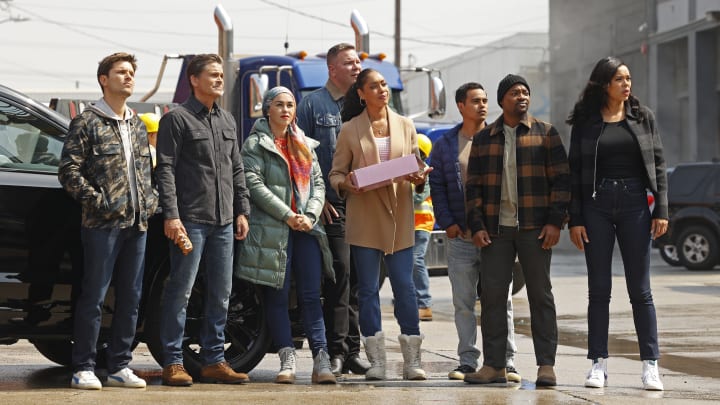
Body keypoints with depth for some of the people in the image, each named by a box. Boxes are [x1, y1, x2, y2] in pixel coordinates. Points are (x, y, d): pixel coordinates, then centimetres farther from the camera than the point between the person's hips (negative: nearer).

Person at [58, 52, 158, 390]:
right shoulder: (87, 122, -3)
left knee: (130, 298, 8)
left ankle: (120, 366, 16)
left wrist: (150, 202, 8)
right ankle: (84, 368, 2)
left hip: (137, 223, 7)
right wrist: (97, 200, -14)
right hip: (103, 224, -7)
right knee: (94, 297, -4)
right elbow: (68, 170, -8)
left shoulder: (137, 125, 17)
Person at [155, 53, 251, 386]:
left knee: (220, 294, 9)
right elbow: (166, 169, -10)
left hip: (223, 222, 7)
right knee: (180, 292, -4)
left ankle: (213, 361, 16)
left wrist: (242, 210, 13)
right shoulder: (177, 118, -4)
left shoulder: (227, 121, 17)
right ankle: (173, 363, 1)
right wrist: (171, 215, -17)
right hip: (190, 221, -7)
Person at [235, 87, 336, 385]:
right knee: (277, 296, -1)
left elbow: (318, 183, 14)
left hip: (306, 228, 4)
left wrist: (310, 216, -4)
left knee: (311, 296, -2)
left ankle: (321, 361, -6)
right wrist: (287, 215, -13)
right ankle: (287, 361, 2)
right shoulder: (255, 144, 3)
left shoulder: (305, 145, 19)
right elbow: (254, 184, -8)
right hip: (271, 230, -4)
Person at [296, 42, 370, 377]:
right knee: (339, 272, -9)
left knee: (360, 277, 5)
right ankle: (337, 351, -5)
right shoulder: (313, 104, 4)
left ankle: (353, 349, 11)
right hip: (332, 204, -4)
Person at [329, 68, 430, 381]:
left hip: (399, 217, 1)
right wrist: (345, 184, -16)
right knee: (368, 289, 1)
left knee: (405, 287, -1)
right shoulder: (350, 129, 4)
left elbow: (417, 166, 14)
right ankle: (376, 360, 7)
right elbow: (335, 173, 5)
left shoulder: (405, 126, 11)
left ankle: (412, 360, 4)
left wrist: (419, 178, -8)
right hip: (364, 217, -1)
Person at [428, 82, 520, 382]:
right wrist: (447, 222, -3)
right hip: (461, 235, 2)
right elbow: (436, 186, 7)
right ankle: (468, 361, 13)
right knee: (463, 302, 6)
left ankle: (506, 361, 4)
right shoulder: (445, 144, 8)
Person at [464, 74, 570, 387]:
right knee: (492, 295, 1)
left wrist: (555, 222, -8)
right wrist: (476, 226, 1)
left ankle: (546, 365, 1)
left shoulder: (545, 133, 6)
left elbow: (561, 179, 1)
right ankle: (494, 365, 7)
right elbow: (473, 186, 12)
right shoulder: (483, 139, 13)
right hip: (496, 229, 2)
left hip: (535, 228, -2)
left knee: (540, 294, -1)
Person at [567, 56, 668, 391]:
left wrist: (661, 210, -3)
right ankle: (599, 364, 9)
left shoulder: (643, 116, 7)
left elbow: (658, 164, 6)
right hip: (596, 206, 0)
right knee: (599, 289, 4)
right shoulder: (585, 122, 4)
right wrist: (575, 219, -3)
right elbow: (574, 172, 3)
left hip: (634, 203, 0)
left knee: (640, 289, 1)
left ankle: (650, 365, 3)